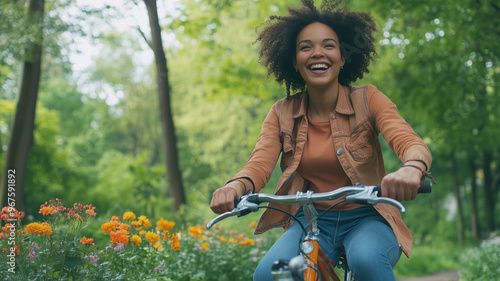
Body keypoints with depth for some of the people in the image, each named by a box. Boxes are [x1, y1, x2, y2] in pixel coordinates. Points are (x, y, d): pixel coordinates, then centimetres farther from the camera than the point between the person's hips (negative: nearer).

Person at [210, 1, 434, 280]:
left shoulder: (368, 100, -4)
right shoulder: (282, 114, 3)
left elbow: (412, 143, -19)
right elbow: (259, 164, -11)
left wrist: (412, 169, -46)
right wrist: (235, 186, -36)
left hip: (366, 218, -2)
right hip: (311, 222, 2)